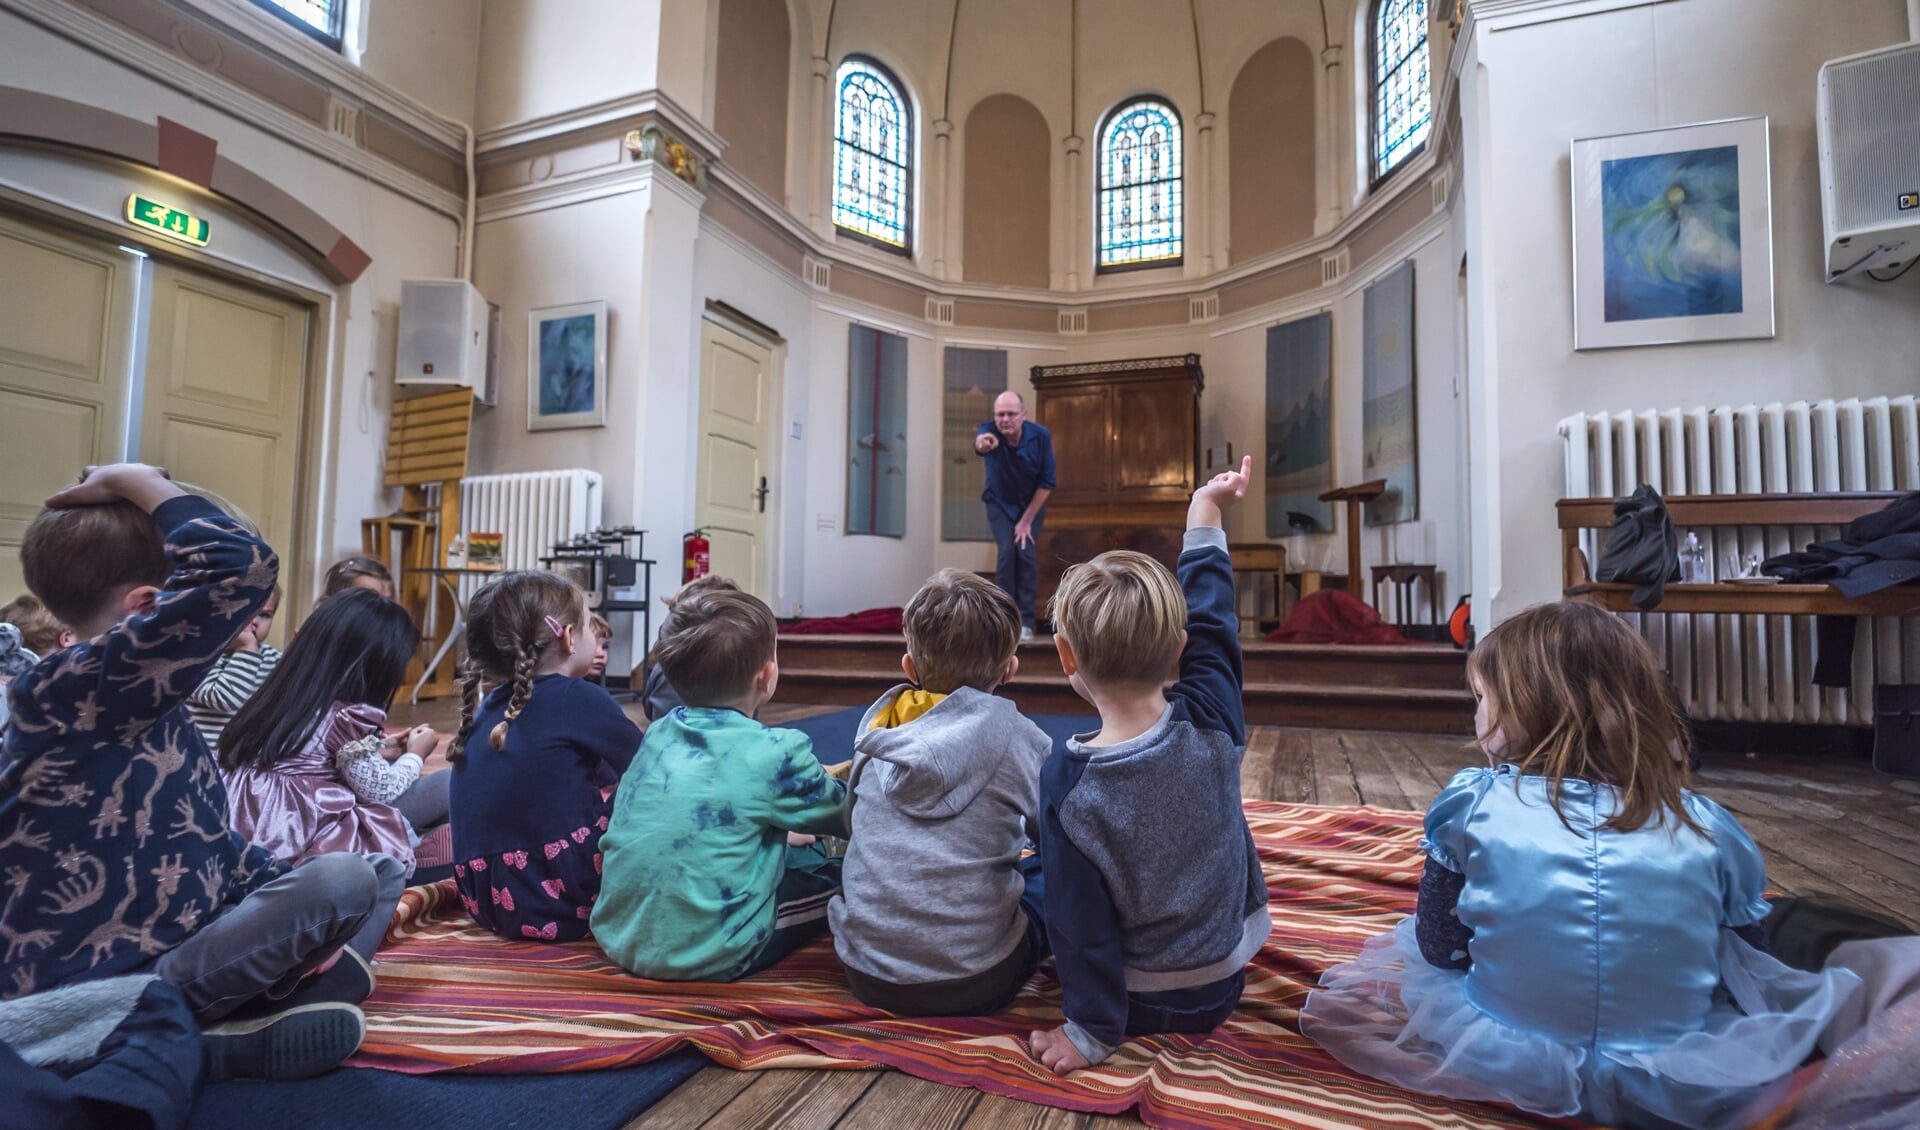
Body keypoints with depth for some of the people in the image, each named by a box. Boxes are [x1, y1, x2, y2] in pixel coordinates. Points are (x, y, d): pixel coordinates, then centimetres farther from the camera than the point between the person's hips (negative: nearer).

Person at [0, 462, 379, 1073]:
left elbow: (204, 839, 16)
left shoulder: (132, 706, 10)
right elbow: (239, 568, -35)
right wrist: (134, 480, -19)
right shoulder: (78, 689, -21)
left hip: (149, 948, 10)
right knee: (343, 879, -24)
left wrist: (298, 919, 7)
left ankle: (278, 989, -1)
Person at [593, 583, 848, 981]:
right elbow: (848, 814, -2)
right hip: (708, 957, -6)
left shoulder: (657, 733, 1)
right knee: (838, 877, 10)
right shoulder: (776, 753, -17)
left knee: (800, 856, 21)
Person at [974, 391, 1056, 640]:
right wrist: (981, 443, -78)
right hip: (1000, 503, 0)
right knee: (1007, 551, -15)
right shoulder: (990, 431, -26)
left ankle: (1026, 621, -1)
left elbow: (1047, 481, -17)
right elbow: (980, 442, -52)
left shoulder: (1041, 435, -23)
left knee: (1027, 554, -10)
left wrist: (1027, 520, -17)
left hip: (1031, 503, 0)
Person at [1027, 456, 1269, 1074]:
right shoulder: (1211, 725, -21)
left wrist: (1091, 1031, -7)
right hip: (1223, 987, 4)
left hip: (1139, 1003, -3)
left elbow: (1081, 920, -20)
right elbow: (1211, 618, -6)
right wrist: (1205, 514, 5)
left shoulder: (1067, 778, -27)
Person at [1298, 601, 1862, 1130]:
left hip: (1504, 1063, -4)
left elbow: (1439, 948, -2)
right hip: (1678, 1083, 4)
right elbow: (1749, 967, 8)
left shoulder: (1472, 805, -11)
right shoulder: (1709, 827, -4)